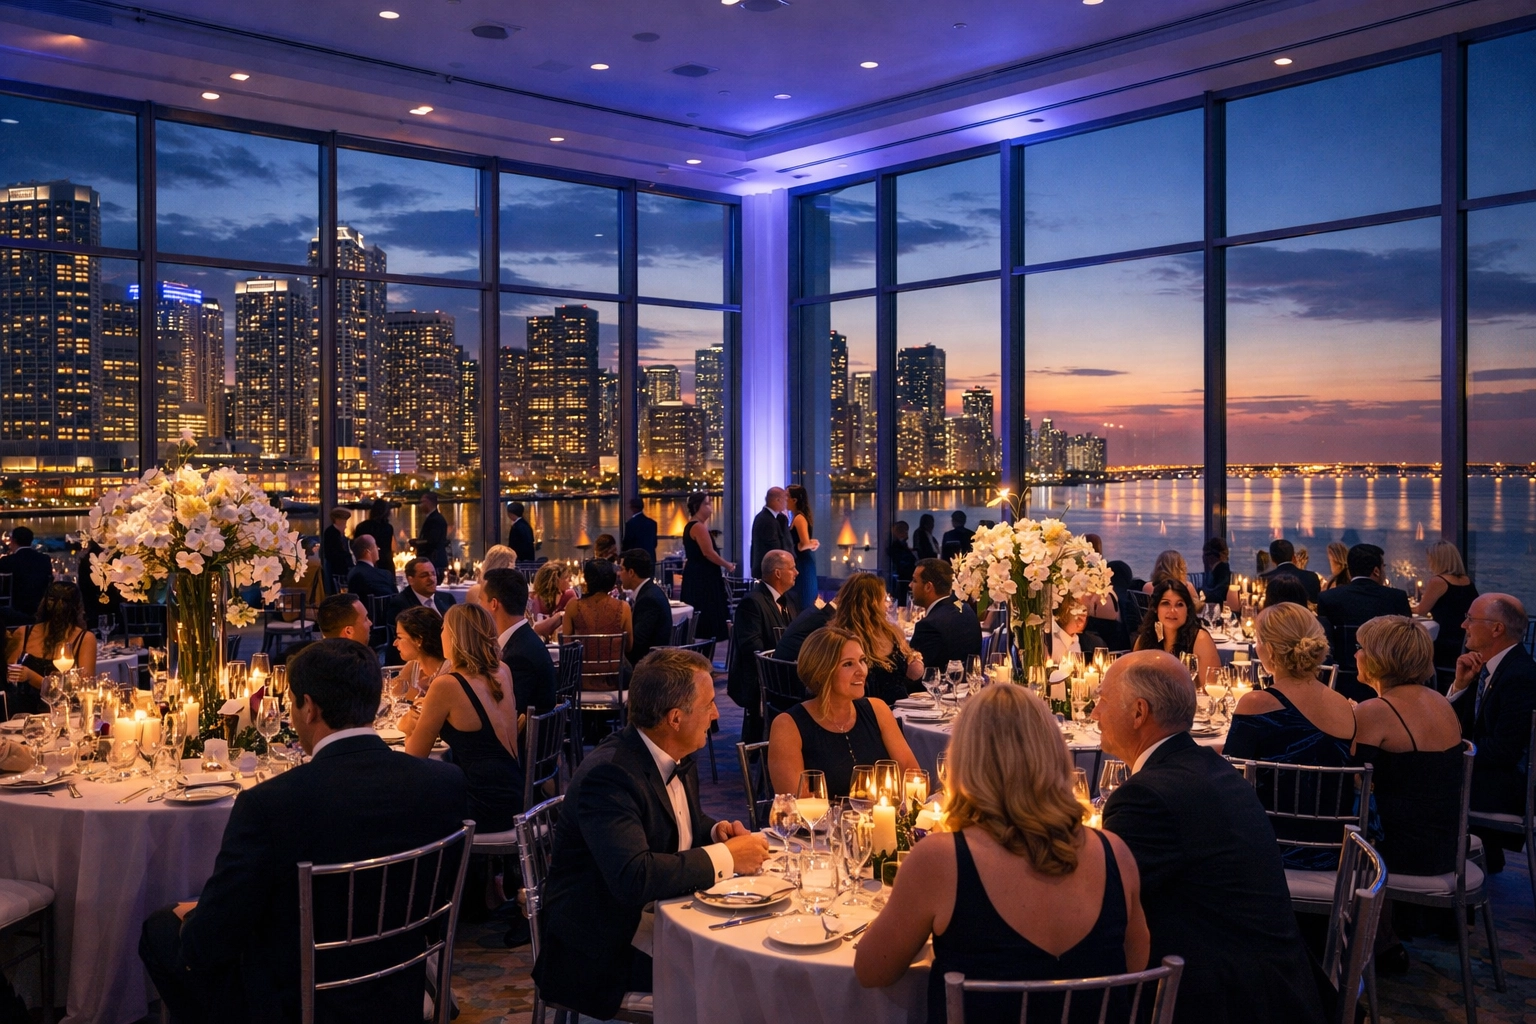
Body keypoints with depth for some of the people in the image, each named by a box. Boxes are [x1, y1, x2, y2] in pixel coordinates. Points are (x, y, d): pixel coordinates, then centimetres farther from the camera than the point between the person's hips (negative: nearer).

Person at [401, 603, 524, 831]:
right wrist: (431, 710, 19)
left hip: (484, 808, -7)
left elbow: (415, 755, -3)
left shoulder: (446, 685, -15)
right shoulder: (502, 673, 4)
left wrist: (409, 728, 17)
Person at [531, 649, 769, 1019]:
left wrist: (717, 830, -1)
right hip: (606, 947, -8)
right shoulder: (607, 774, -25)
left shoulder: (677, 757, 3)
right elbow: (634, 877, -35)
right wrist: (725, 857, -25)